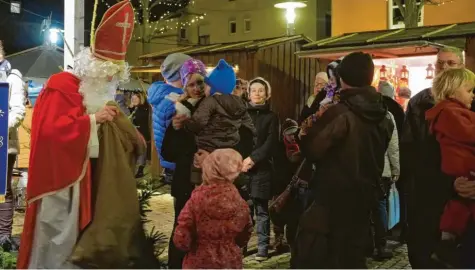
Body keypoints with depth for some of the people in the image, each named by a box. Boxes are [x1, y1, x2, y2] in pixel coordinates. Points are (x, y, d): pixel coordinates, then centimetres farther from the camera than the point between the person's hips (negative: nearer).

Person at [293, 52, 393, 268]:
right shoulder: (384, 117, 6)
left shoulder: (339, 113, -18)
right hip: (363, 195, 7)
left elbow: (313, 151, -15)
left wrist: (306, 133, 2)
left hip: (332, 196, -7)